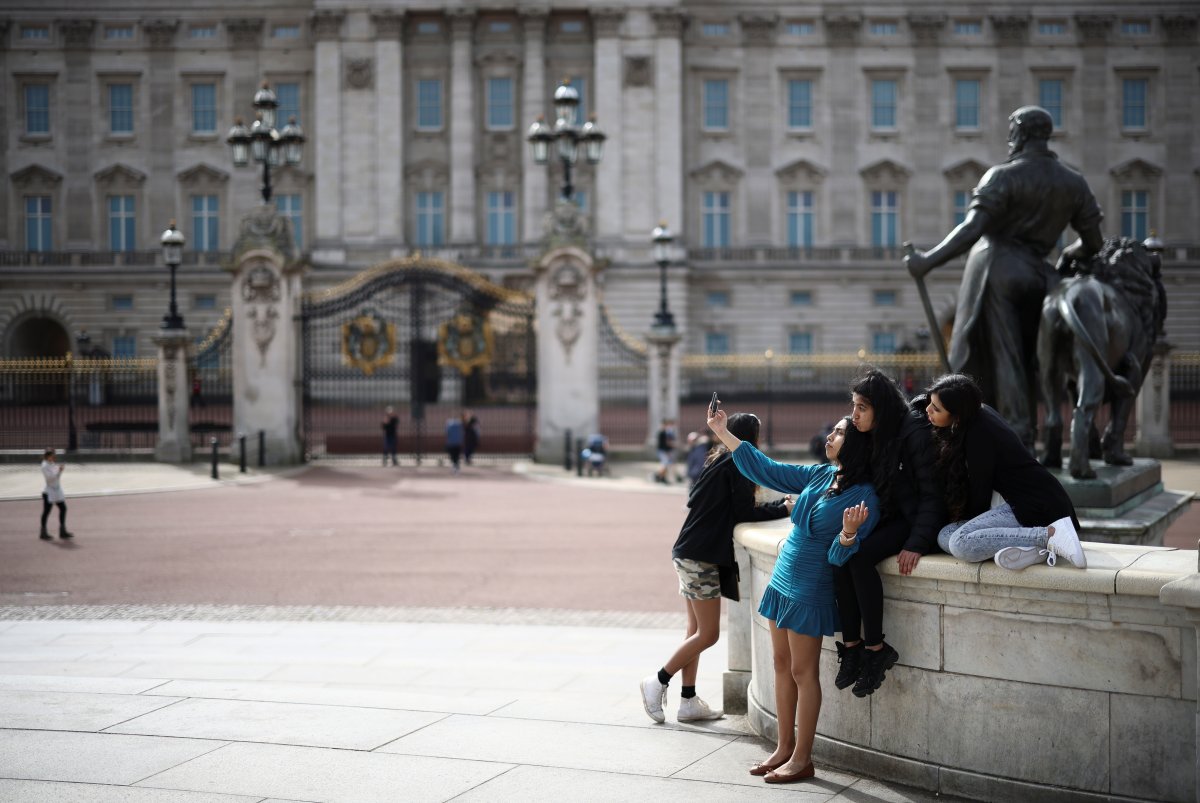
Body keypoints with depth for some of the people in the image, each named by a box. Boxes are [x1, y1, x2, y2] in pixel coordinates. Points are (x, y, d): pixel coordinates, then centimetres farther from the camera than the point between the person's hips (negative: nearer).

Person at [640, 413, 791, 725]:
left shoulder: (718, 462, 16)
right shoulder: (736, 465, -10)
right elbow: (743, 513, -11)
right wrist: (782, 509, 1)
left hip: (689, 555, 10)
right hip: (701, 557, -10)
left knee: (697, 631, 11)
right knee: (708, 634, -4)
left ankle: (688, 702, 12)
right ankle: (659, 681, 2)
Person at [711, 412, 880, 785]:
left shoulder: (864, 497, -14)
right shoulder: (820, 475, 6)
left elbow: (839, 556, -17)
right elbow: (765, 469, 14)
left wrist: (848, 532, -39)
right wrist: (722, 433, 15)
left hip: (810, 592, -7)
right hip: (783, 582, 7)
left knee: (803, 673, -2)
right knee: (782, 665, 12)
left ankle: (801, 760, 7)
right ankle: (784, 748, 21)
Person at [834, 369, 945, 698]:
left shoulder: (915, 433, -17)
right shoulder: (874, 435, 7)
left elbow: (932, 493, -17)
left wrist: (917, 543, -25)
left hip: (916, 519, -7)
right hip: (887, 516, 7)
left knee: (860, 557, -30)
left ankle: (876, 649, -22)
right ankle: (851, 645, -17)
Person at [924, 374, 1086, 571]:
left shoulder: (978, 436, -18)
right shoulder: (981, 413, 10)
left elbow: (980, 495, -10)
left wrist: (961, 522, 7)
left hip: (1039, 508, -10)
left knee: (960, 542, -27)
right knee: (945, 537, -2)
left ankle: (1050, 535, -23)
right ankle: (1033, 547, -15)